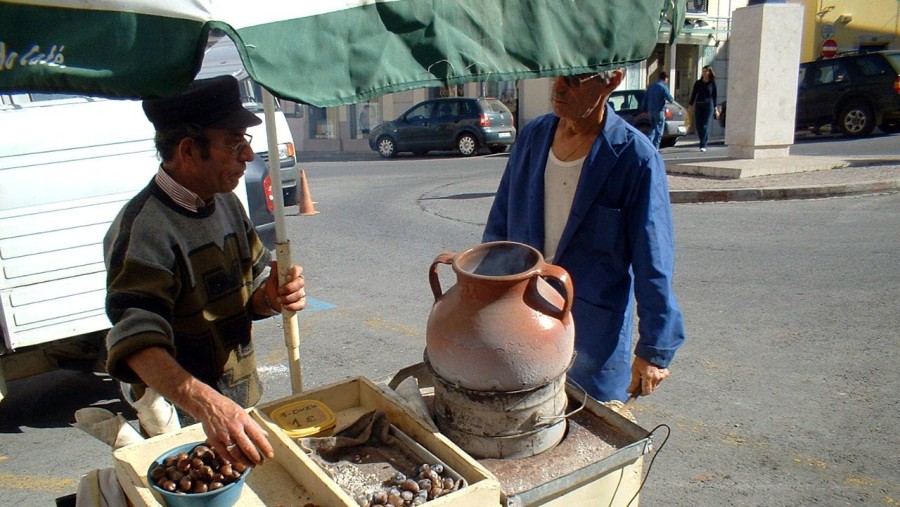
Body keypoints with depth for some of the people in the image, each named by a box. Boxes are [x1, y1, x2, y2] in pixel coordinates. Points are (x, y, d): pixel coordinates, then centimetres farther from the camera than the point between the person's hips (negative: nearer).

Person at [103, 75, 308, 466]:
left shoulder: (226, 203, 1)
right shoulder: (144, 229, -25)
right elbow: (137, 342, -37)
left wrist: (271, 297, -15)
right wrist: (207, 404, -53)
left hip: (243, 406, 8)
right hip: (184, 424, -7)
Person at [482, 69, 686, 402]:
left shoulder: (635, 158, -14)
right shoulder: (532, 136, 1)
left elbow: (653, 262, -11)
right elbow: (500, 223, 10)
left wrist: (654, 350, -9)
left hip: (595, 332, -4)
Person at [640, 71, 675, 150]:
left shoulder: (651, 86, 10)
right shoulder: (663, 87, -11)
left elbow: (645, 99, 12)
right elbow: (670, 99, -15)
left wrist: (645, 110, 18)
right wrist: (672, 99, 9)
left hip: (650, 111, 6)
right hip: (659, 111, -6)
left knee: (653, 128, 19)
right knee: (659, 130, 1)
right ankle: (655, 148, -1)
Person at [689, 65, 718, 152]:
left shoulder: (712, 83, 5)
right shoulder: (698, 83, 10)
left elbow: (714, 96, 8)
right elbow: (693, 94, 9)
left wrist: (715, 109, 8)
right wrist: (690, 105, -2)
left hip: (708, 105, -3)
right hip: (698, 105, 3)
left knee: (705, 125, -10)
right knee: (698, 125, 1)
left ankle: (703, 145, -9)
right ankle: (705, 141, 22)